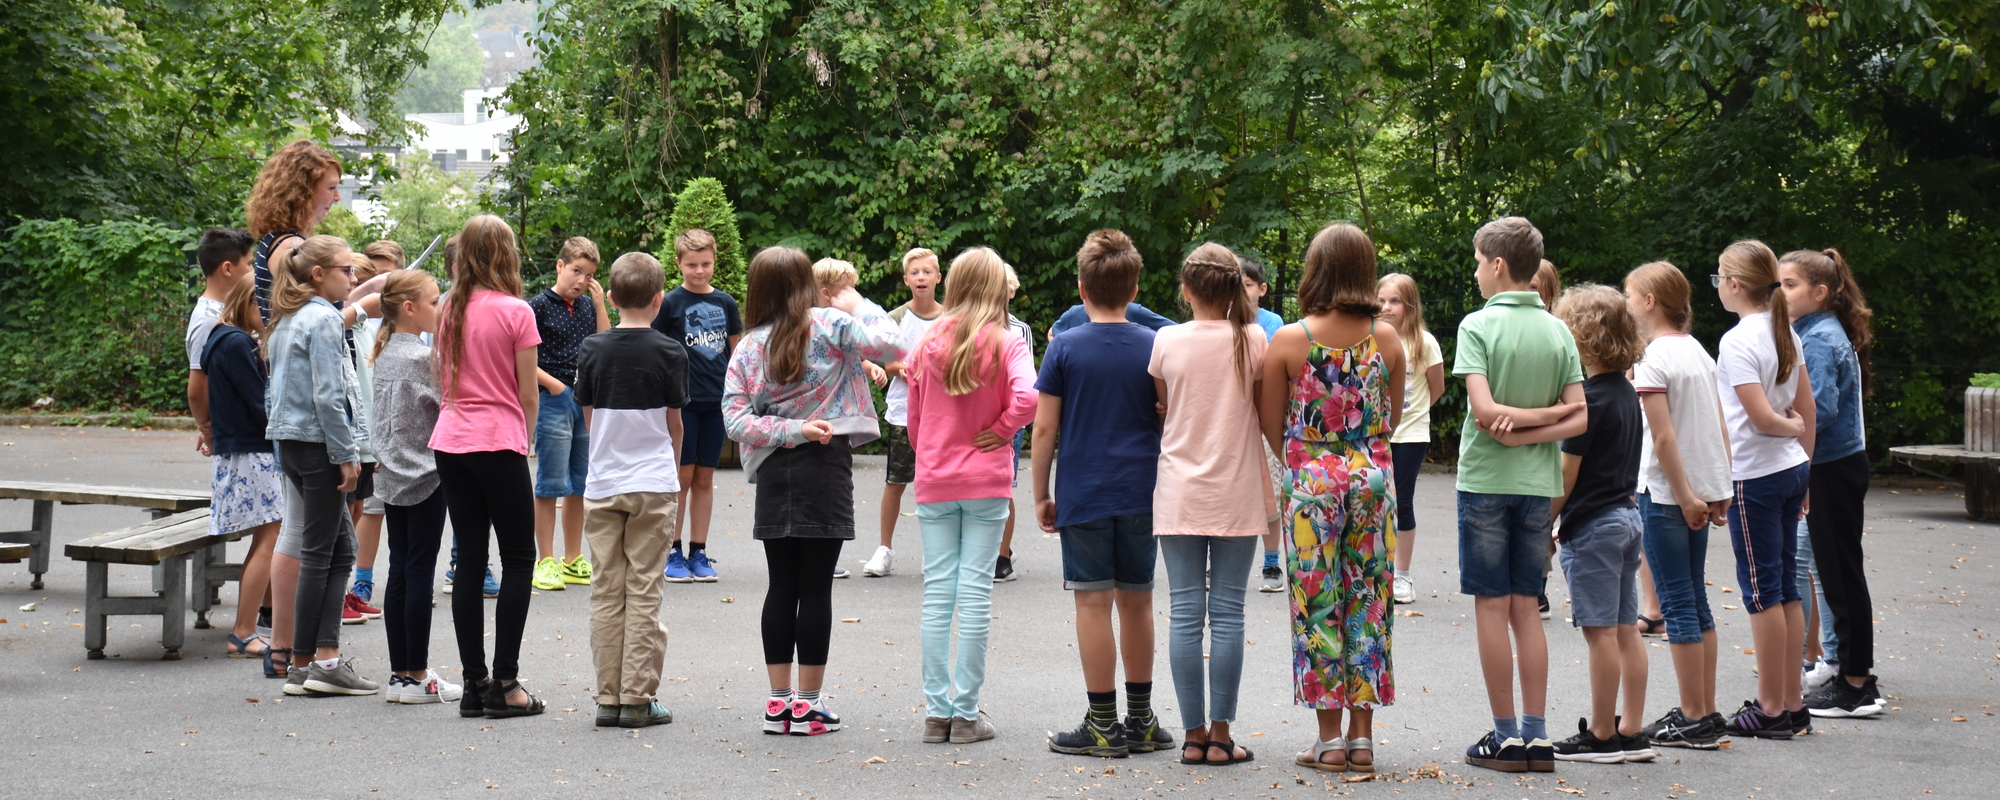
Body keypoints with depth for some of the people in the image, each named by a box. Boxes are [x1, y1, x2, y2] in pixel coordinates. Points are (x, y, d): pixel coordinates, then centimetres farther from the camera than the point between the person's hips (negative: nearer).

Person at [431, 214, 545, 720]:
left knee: (469, 559, 8)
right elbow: (528, 395, -5)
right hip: (499, 443, -5)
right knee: (518, 559, 4)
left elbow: (443, 384, 12)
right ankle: (504, 683, -1)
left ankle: (475, 683, 9)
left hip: (450, 444, 5)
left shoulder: (450, 310, 7)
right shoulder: (515, 312, -8)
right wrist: (525, 441, 11)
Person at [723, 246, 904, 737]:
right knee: (816, 588, 0)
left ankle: (778, 701, 12)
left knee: (782, 587, 10)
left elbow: (734, 419, -3)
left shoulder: (748, 347, 5)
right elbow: (892, 347, -13)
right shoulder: (830, 325, -5)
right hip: (824, 466, -4)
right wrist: (859, 306, 2)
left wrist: (790, 429, -4)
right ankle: (808, 704, 2)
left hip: (774, 474, 4)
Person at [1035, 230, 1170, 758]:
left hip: (1083, 495, -3)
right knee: (1136, 601, 11)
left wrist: (1040, 495, 4)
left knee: (1094, 603, 0)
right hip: (1141, 495, 3)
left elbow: (1045, 428, -4)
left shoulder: (1065, 348, -4)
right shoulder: (1154, 347, 2)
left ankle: (1103, 725, 2)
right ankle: (1140, 722, 18)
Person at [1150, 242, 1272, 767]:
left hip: (1179, 496, 1)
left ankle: (1193, 734, 6)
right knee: (1227, 614, 3)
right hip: (1236, 495, 0)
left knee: (1185, 615, 4)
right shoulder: (1253, 341, -5)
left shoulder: (1166, 341, -4)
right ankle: (1220, 736, 3)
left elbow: (1162, 410, 6)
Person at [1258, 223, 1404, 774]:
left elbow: (1272, 426, 0)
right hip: (1373, 476, 3)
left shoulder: (1288, 341, -9)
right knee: (1367, 603, 8)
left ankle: (1330, 740, 5)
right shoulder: (1387, 338, -1)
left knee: (1317, 605, 4)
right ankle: (1362, 738, 11)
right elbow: (1392, 417, 10)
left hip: (1311, 479, -3)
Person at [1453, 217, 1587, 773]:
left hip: (1486, 479, -5)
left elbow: (1485, 410, -21)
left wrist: (1513, 425, -7)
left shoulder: (1479, 325, -10)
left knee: (1492, 607, 2)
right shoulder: (1558, 331, 5)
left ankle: (1506, 736, 3)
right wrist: (1530, 432, -7)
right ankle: (1537, 736, 8)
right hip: (1538, 483, 5)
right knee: (1526, 608, 10)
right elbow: (1578, 418, -3)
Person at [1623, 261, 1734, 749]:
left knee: (1677, 604, -3)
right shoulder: (1698, 352, 11)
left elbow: (1664, 437, -19)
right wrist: (1720, 489, 12)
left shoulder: (1652, 358, -13)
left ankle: (1694, 720, -1)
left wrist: (1685, 495, -15)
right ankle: (1705, 715, 16)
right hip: (1700, 489, 8)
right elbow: (1721, 428, 11)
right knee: (1695, 601, 13)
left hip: (1667, 492, -8)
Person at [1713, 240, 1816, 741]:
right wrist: (1804, 448, 19)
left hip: (1755, 477, -8)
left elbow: (1762, 417, -22)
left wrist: (1792, 429, -4)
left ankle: (1771, 709, 3)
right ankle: (1793, 704, 15)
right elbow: (1806, 409, 13)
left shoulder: (1737, 341, -16)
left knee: (1762, 592, -2)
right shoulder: (1785, 333, 8)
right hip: (1791, 471, 8)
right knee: (1785, 589, 12)